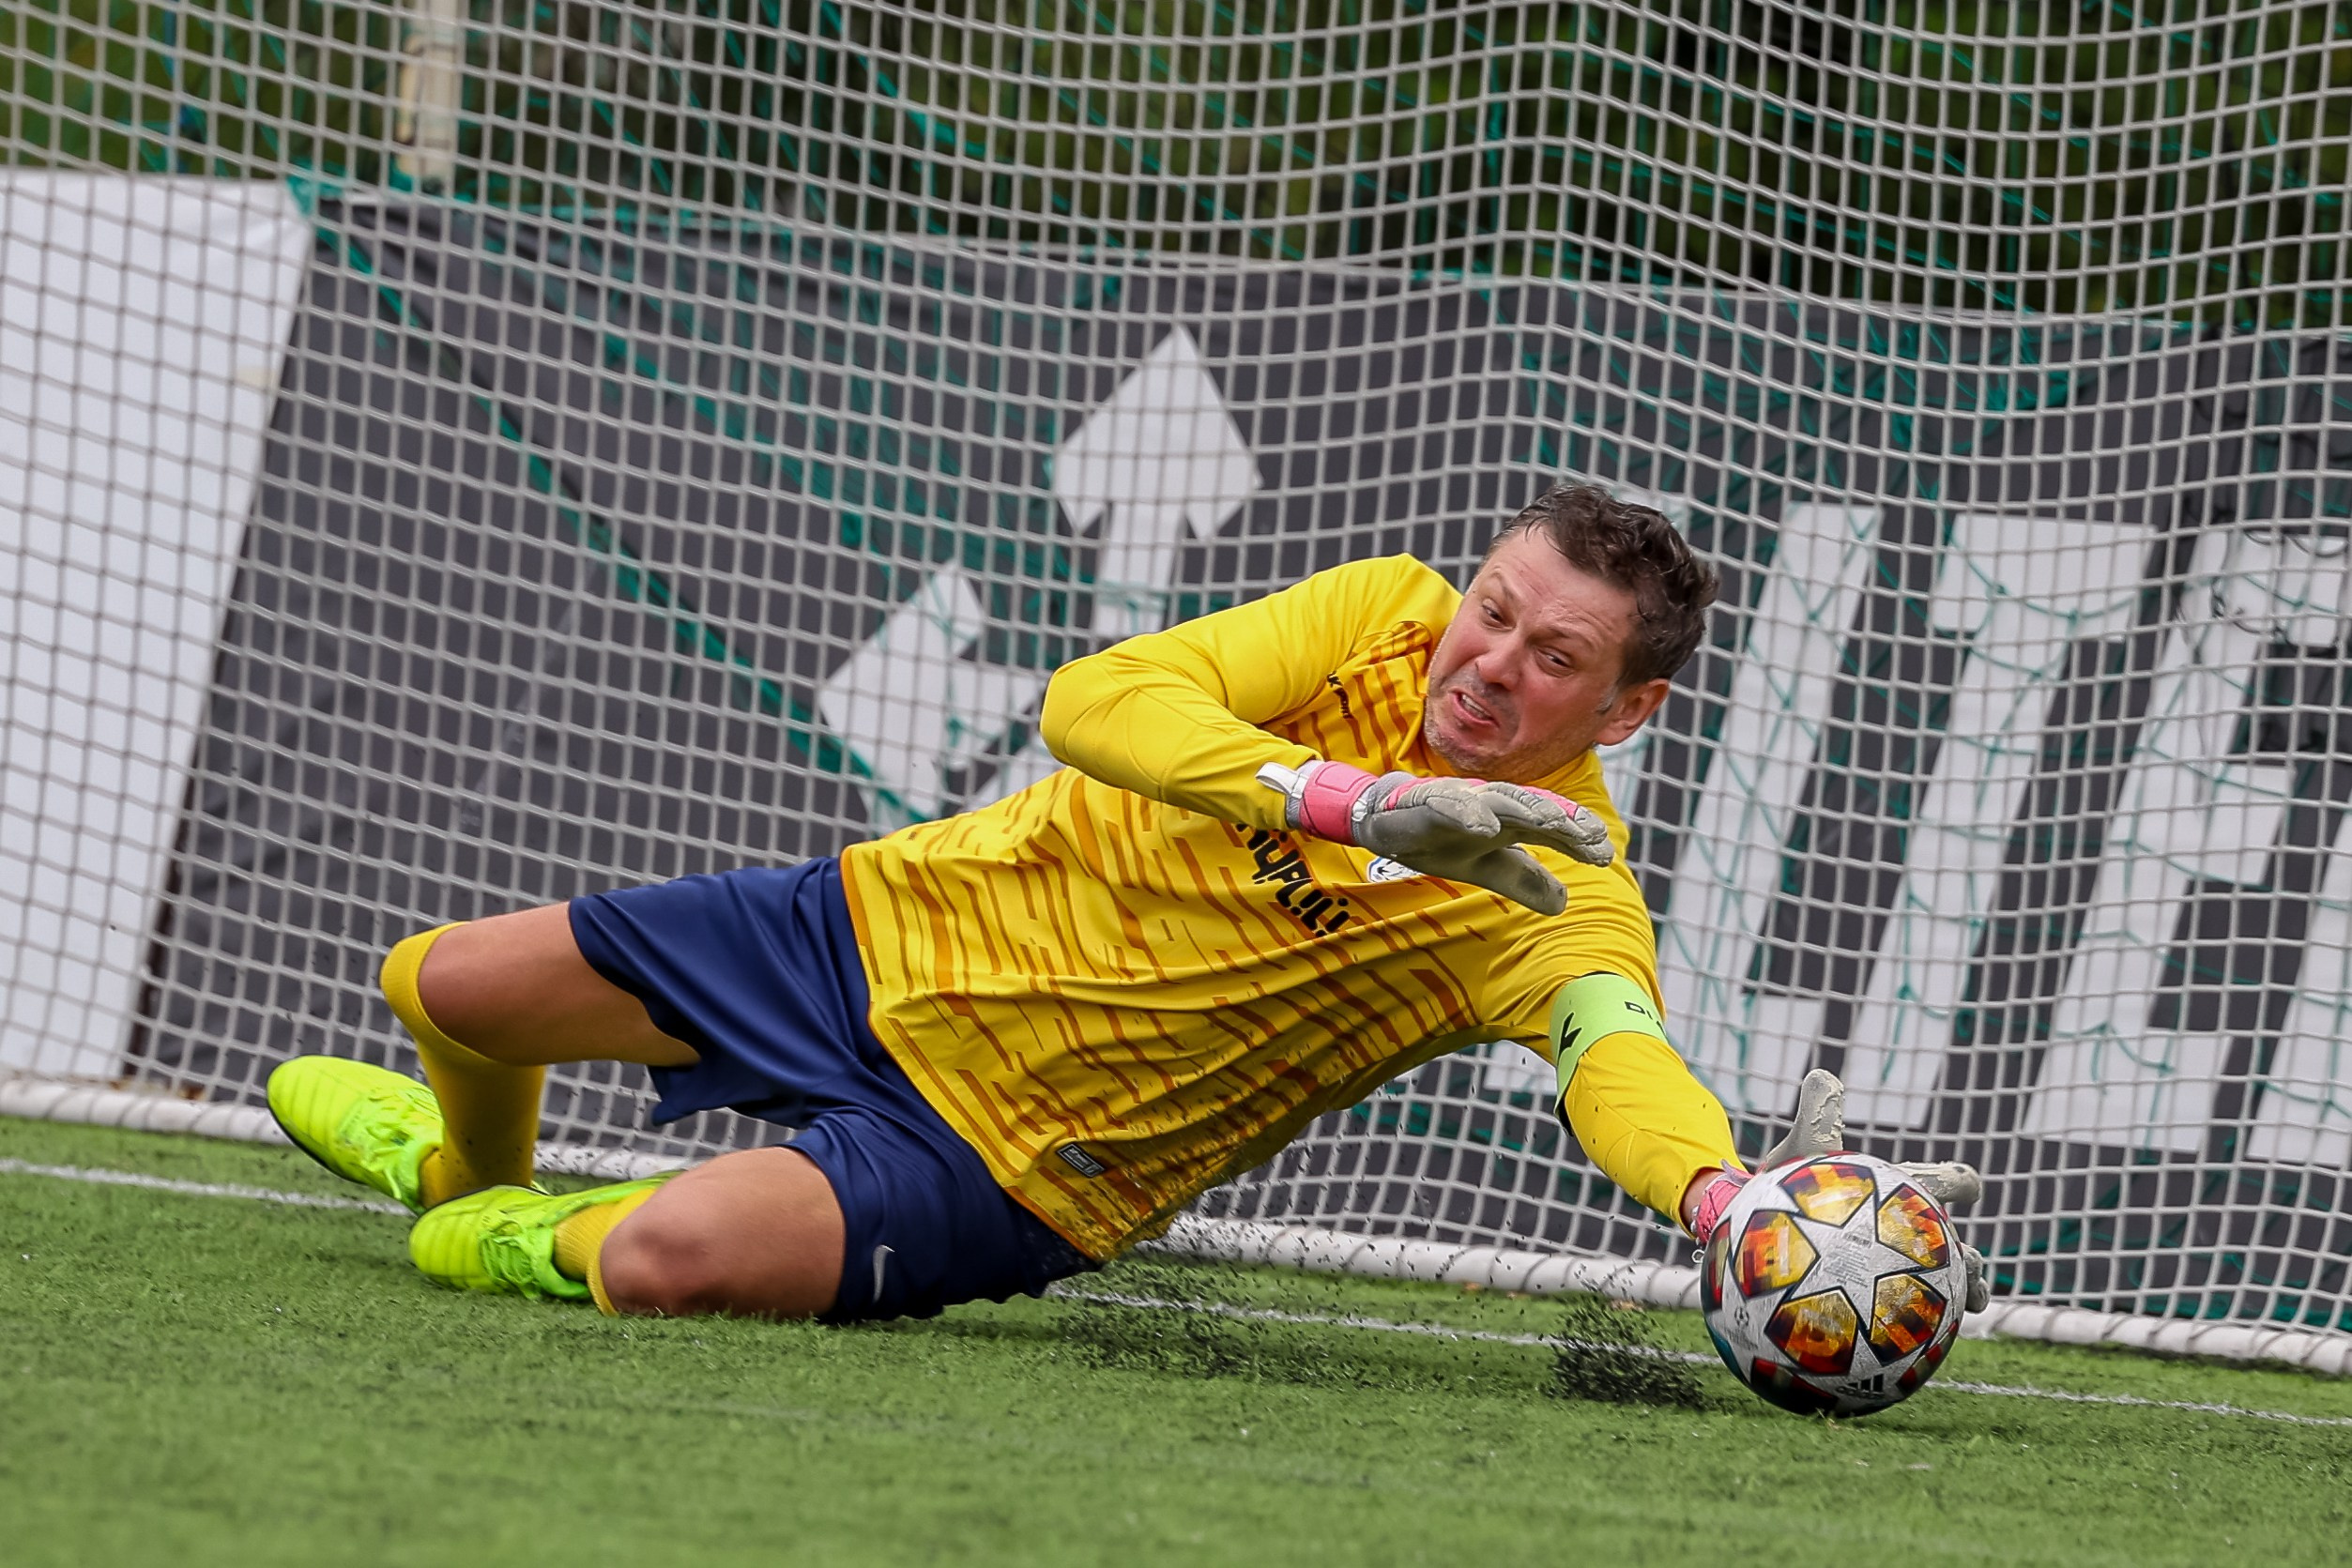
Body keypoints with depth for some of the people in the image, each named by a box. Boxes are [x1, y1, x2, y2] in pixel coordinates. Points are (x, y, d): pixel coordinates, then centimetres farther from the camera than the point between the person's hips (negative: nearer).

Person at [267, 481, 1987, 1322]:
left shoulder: (1558, 898, -22)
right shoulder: (1383, 615, -13)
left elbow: (1619, 1054, -44)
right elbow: (1096, 702, -26)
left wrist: (1721, 1196, -68)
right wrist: (1359, 802, -40)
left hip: (1006, 1153, -4)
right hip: (910, 926, 4)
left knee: (671, 1263, -29)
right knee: (451, 988, 11)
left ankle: (564, 1245, 11)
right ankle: (465, 1165, 50)